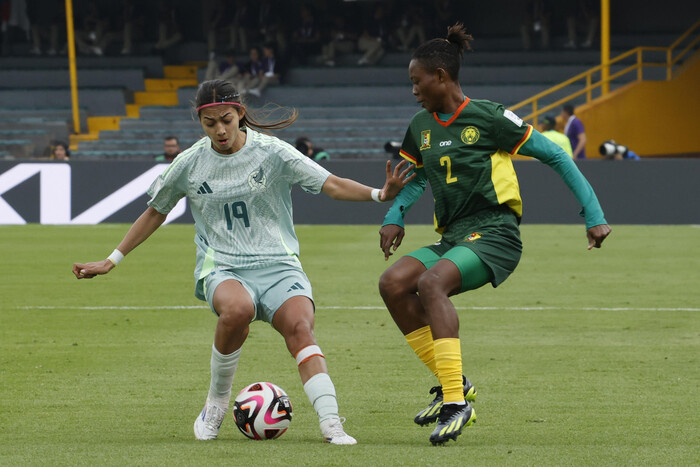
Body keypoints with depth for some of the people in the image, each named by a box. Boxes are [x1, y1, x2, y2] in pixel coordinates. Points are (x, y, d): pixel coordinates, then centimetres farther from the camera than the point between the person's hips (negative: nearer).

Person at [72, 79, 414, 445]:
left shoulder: (271, 152, 0)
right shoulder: (189, 164, 5)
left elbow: (331, 185, -5)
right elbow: (155, 212, 20)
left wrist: (379, 194, -21)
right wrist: (112, 260, 20)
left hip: (278, 264, 0)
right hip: (221, 268, 0)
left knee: (300, 327, -29)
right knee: (237, 309, -36)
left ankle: (331, 424, -39)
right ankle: (217, 401, -14)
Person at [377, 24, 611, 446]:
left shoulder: (488, 118, -8)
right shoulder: (421, 127, 13)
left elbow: (555, 156, -4)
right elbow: (419, 177, 31)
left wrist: (594, 216, -6)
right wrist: (395, 217, 11)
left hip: (494, 236, -7)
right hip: (452, 237, 7)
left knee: (431, 282, -32)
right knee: (393, 283, -18)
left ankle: (456, 401, -34)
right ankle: (450, 383, -7)